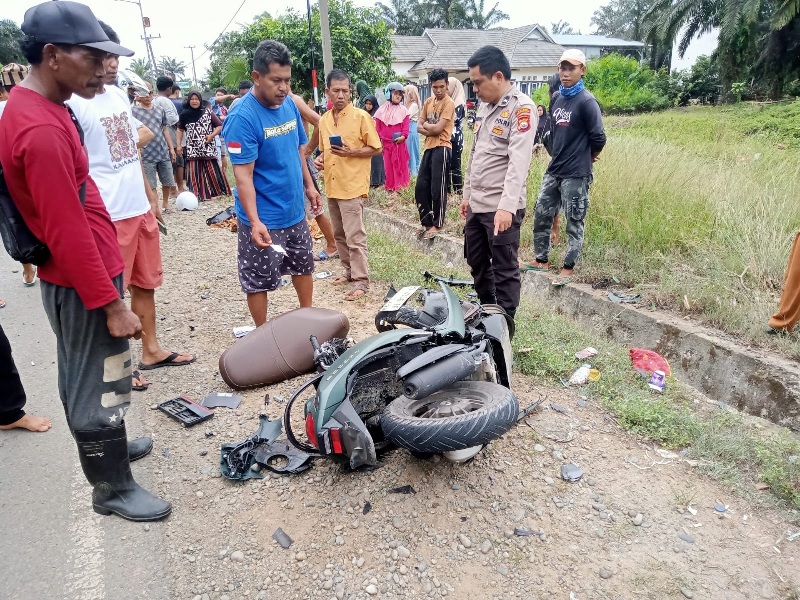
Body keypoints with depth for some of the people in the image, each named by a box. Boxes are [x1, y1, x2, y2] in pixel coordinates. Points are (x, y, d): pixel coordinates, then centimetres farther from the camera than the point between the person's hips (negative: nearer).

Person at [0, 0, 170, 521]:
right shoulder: (42, 131, -25)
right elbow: (67, 233, -26)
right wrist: (111, 305, -21)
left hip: (72, 278, 10)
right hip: (84, 283, -10)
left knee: (80, 376, 23)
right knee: (102, 384, 3)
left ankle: (101, 442, 43)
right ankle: (113, 487, 19)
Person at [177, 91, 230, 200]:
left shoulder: (207, 112, 0)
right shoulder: (185, 114, 6)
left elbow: (220, 125, 1)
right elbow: (180, 129, 17)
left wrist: (212, 135, -12)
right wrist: (179, 144, 10)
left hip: (207, 148, -2)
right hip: (192, 149, 2)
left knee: (212, 170, 1)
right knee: (194, 173, 1)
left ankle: (219, 191, 13)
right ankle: (197, 194, 5)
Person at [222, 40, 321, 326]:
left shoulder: (289, 105, 3)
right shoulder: (242, 117, -19)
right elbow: (243, 174, -23)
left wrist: (309, 185, 16)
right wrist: (254, 221, -30)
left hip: (295, 211, 8)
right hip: (263, 220, -7)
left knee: (303, 266, 21)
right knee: (259, 281, 6)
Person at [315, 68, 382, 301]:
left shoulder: (361, 116, -6)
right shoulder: (324, 120, 12)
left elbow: (376, 148, -5)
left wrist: (350, 152, -18)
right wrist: (321, 159, 1)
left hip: (352, 186, -7)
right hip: (331, 186, 7)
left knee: (354, 236, -8)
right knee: (339, 234, 15)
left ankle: (361, 281, -1)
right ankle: (350, 270, 28)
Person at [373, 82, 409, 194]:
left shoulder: (403, 110, 1)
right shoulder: (382, 109, 2)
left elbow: (406, 125, -5)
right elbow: (377, 126, 3)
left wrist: (403, 136, -21)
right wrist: (378, 140, -2)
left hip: (399, 142, -1)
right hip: (386, 143, 1)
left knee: (400, 165, 6)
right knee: (388, 165, 8)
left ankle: (400, 186, 15)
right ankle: (390, 186, 18)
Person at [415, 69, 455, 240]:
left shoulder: (449, 103, -8)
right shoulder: (428, 102, 14)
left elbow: (438, 128, -16)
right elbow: (419, 127, 9)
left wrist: (426, 125, 2)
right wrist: (431, 130, -9)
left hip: (442, 148, -8)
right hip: (429, 147, 8)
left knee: (438, 188, -3)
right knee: (421, 187, 8)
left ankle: (438, 224, 8)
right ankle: (426, 221, 20)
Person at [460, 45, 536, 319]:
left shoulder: (521, 107, -12)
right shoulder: (485, 106, 14)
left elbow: (519, 161, -23)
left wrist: (507, 206, -31)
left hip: (502, 208, -9)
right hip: (477, 204, 9)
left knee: (504, 271, 0)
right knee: (477, 265, 18)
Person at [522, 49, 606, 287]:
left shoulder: (587, 102, -12)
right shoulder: (556, 98, 10)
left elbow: (598, 138, -12)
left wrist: (585, 158, 4)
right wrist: (560, 155, 12)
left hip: (575, 174, -7)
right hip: (553, 170, 7)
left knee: (574, 223, 3)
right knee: (541, 216, 13)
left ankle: (568, 268, 14)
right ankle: (541, 260, 27)